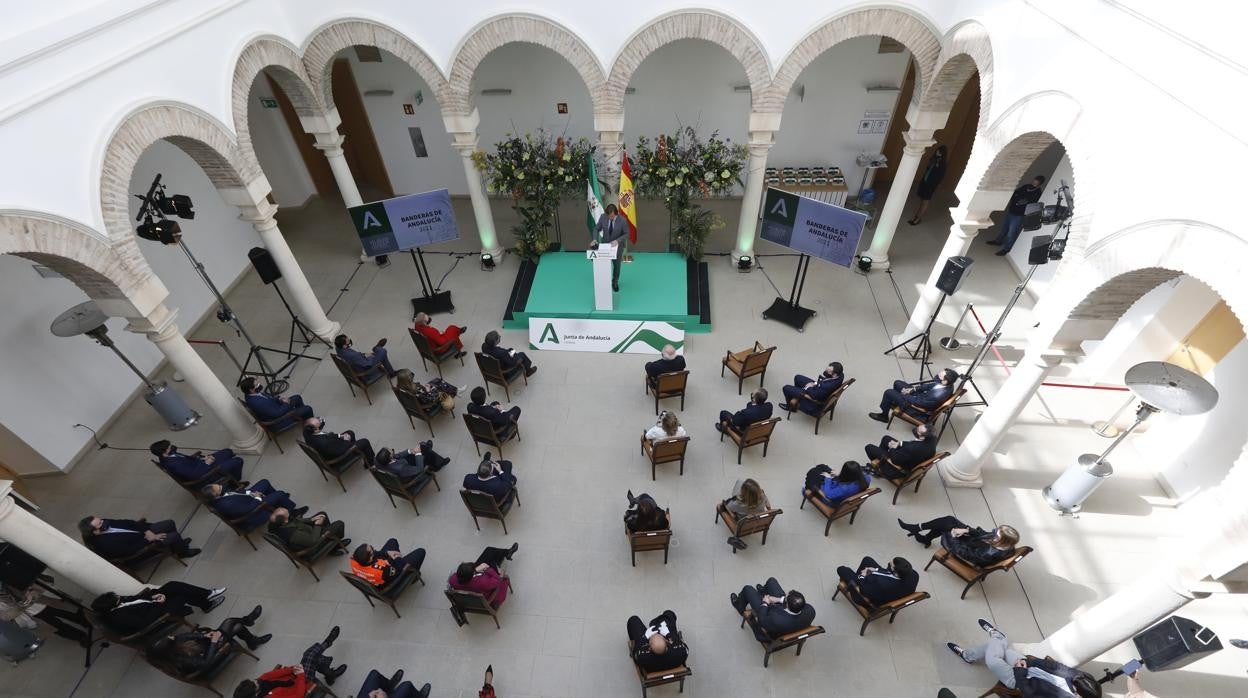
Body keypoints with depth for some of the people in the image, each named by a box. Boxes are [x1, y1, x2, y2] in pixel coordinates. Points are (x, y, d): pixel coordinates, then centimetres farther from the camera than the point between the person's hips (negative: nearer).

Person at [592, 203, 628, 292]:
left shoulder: (622, 220, -23)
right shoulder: (603, 217, -17)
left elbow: (626, 234, -12)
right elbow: (597, 229, -6)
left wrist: (617, 240, -28)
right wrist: (595, 239, -23)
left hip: (617, 245, -1)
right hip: (605, 244, 1)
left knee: (616, 264, 14)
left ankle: (615, 282, 36)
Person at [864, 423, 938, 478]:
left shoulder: (912, 449, -44)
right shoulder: (932, 438, -21)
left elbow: (893, 459, -26)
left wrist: (892, 447, -8)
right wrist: (899, 443, -9)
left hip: (900, 470, -8)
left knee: (869, 447, 4)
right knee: (886, 438, 21)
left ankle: (879, 468, 28)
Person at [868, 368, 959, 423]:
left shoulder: (938, 396, -41)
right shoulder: (947, 383, -17)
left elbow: (918, 402, -27)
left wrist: (904, 395, -13)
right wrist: (913, 389, -7)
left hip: (919, 406, -8)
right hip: (922, 395, 8)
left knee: (888, 392, -3)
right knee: (897, 383, 18)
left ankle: (884, 415, 22)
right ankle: (894, 403, 45)